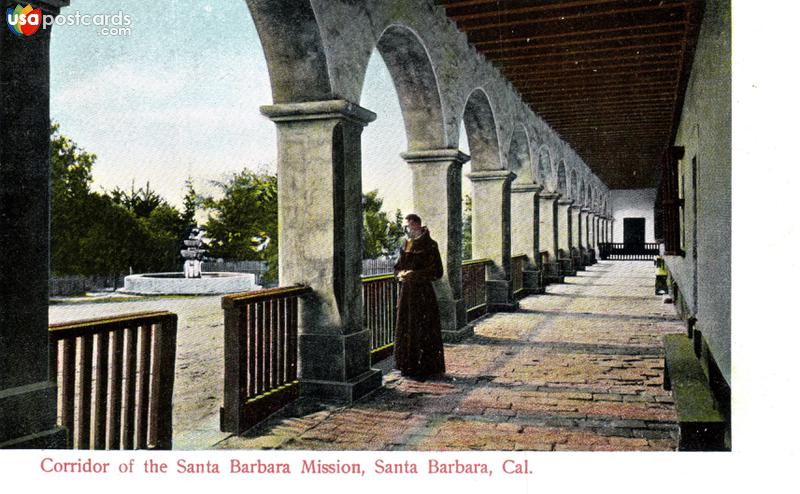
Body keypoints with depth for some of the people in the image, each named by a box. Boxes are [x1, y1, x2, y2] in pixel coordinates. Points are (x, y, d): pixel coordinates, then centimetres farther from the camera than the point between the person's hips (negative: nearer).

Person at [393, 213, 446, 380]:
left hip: (423, 292, -7)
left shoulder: (429, 245, -8)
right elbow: (398, 266, 18)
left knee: (423, 330, -2)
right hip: (406, 291, 7)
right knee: (405, 328, 8)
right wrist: (401, 273, -4)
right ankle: (408, 365, 18)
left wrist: (414, 275, -16)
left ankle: (425, 367, 6)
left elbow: (436, 271, -12)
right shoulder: (406, 244, 11)